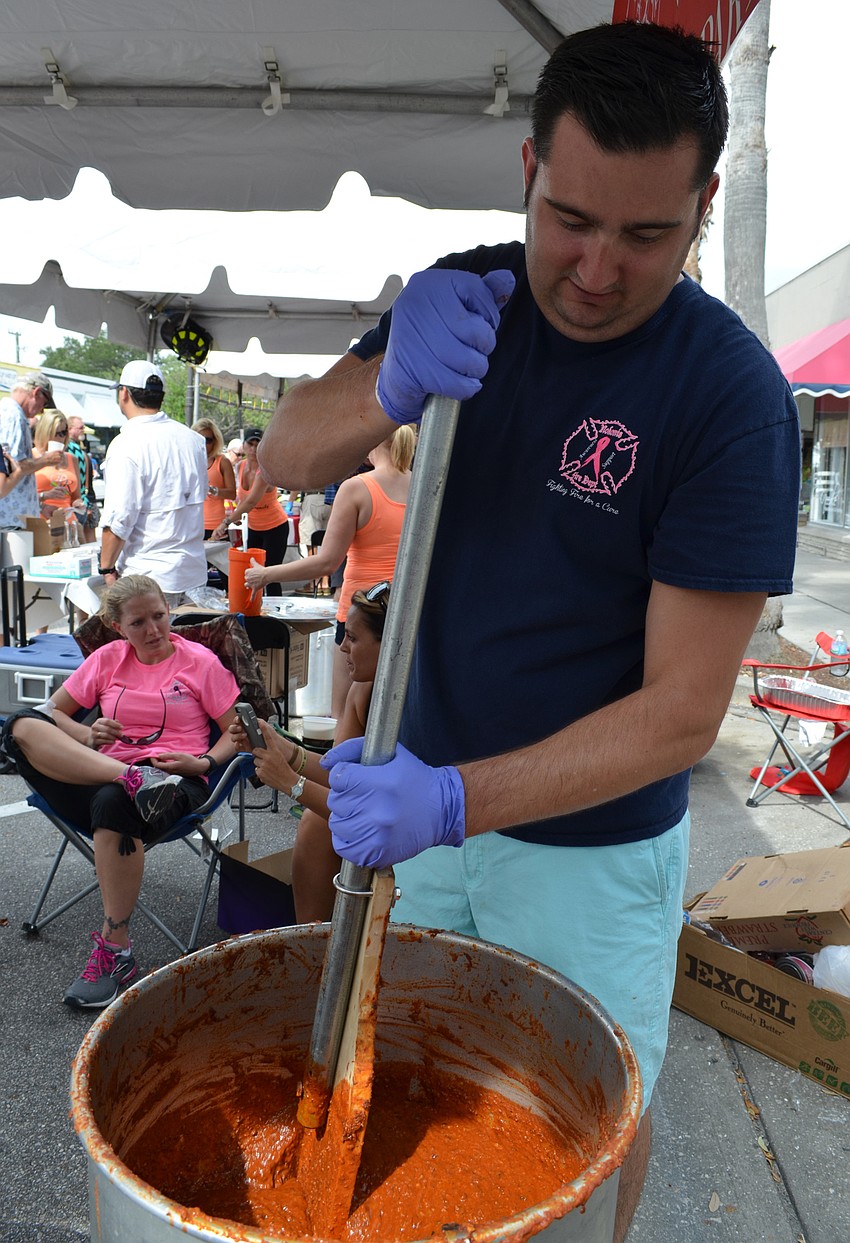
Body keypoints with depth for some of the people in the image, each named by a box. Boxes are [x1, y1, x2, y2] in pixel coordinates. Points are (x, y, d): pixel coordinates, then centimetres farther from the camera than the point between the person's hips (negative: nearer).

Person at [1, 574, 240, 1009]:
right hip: (99, 772, 4)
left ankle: (116, 950, -26)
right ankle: (133, 779, -35)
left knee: (112, 803, -40)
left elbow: (237, 731, 6)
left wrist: (203, 763, -13)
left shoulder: (200, 661, 7)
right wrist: (88, 737, -5)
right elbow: (52, 710, 16)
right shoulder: (108, 658, 16)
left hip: (174, 780, -3)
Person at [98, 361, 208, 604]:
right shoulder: (192, 438, 7)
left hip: (149, 574, -7)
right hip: (193, 569, 7)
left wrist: (107, 568, -6)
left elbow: (119, 518, -17)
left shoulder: (127, 445, -15)